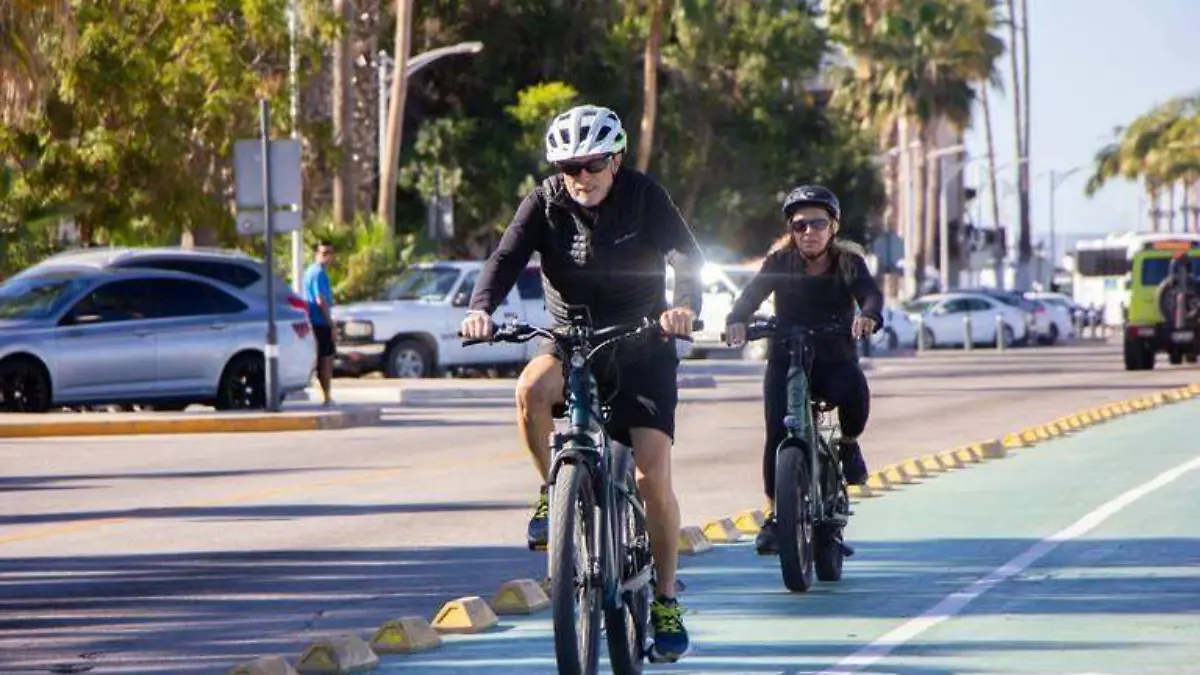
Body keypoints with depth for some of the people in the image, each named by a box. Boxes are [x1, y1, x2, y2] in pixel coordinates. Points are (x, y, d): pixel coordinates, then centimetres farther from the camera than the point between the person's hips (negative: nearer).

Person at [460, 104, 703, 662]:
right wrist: (481, 309, -40)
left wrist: (685, 306, -43)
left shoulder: (644, 198, -9)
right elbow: (506, 258, -18)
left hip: (641, 349, -1)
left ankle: (666, 600, 2)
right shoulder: (544, 204, -6)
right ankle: (553, 492, -9)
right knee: (531, 387, -34)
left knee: (653, 474, -13)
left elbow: (687, 257, -21)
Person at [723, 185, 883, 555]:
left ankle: (849, 445, -1)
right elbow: (752, 293, -15)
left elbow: (870, 293, -20)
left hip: (835, 362, 0)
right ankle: (774, 516, -6)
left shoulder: (847, 263, -2)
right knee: (778, 433, -19)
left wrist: (868, 316, -44)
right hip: (787, 361, 1)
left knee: (854, 391, -33)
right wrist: (736, 321, -38)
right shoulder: (780, 262, -1)